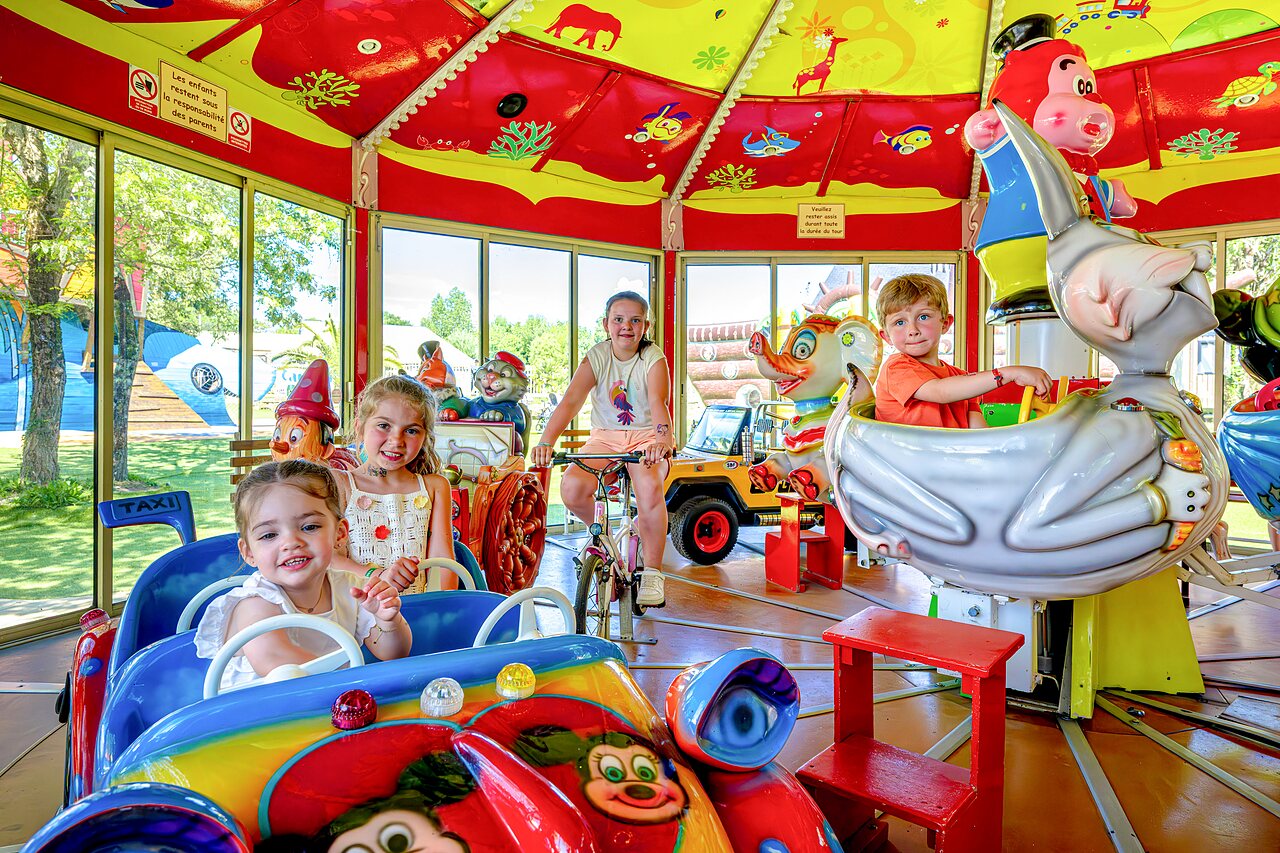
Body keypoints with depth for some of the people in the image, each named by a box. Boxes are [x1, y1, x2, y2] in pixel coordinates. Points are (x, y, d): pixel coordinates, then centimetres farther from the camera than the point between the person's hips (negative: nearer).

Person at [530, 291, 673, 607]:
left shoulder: (653, 358, -9)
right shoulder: (597, 356, -6)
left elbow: (658, 402, -27)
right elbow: (571, 401, -20)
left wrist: (663, 439, -49)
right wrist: (546, 442, -36)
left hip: (646, 437, -2)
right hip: (605, 437, 2)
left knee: (649, 486, -33)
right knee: (572, 488, -25)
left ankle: (652, 573, -14)